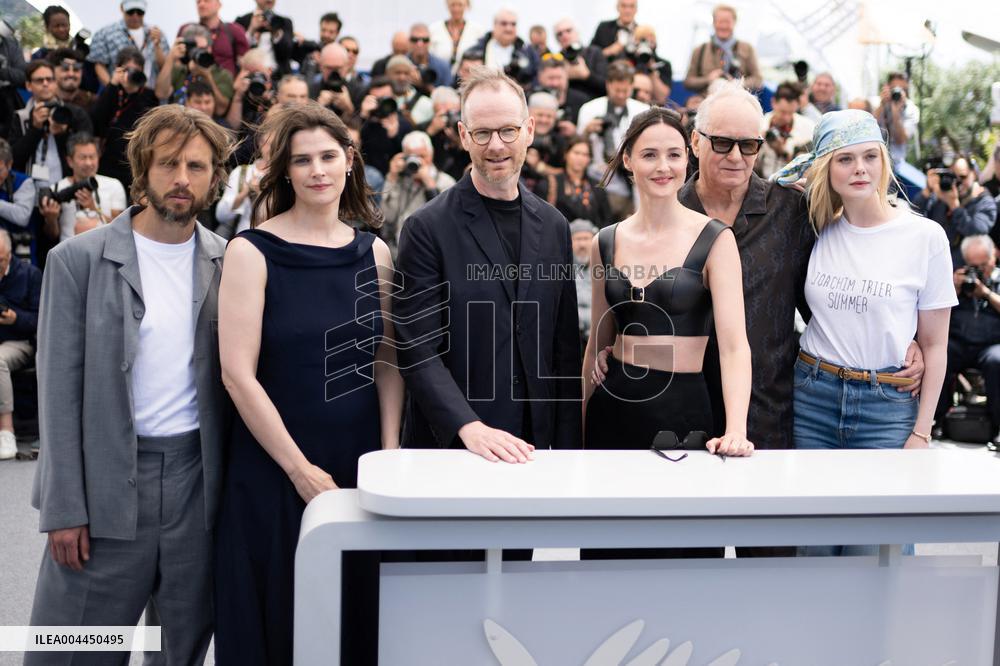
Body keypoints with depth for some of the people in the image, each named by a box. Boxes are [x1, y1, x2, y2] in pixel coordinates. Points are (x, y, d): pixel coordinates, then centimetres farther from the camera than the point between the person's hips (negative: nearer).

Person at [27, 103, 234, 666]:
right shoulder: (78, 259, -2)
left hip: (198, 478, 2)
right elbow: (60, 389, -4)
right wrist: (64, 509, -8)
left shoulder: (229, 263, 6)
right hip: (107, 485, -2)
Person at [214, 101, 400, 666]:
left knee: (360, 617, 13)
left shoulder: (374, 253, 5)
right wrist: (302, 470, -13)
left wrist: (390, 454, -5)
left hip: (362, 462, 4)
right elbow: (238, 374, -12)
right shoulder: (252, 252, -7)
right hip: (275, 469, -3)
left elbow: (387, 361, 7)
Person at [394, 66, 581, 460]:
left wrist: (567, 448, 4)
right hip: (450, 443, -4)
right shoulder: (427, 228, -9)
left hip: (532, 448, 4)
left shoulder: (553, 227, 7)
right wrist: (471, 428, -25)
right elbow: (418, 350, -14)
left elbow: (565, 349, 9)